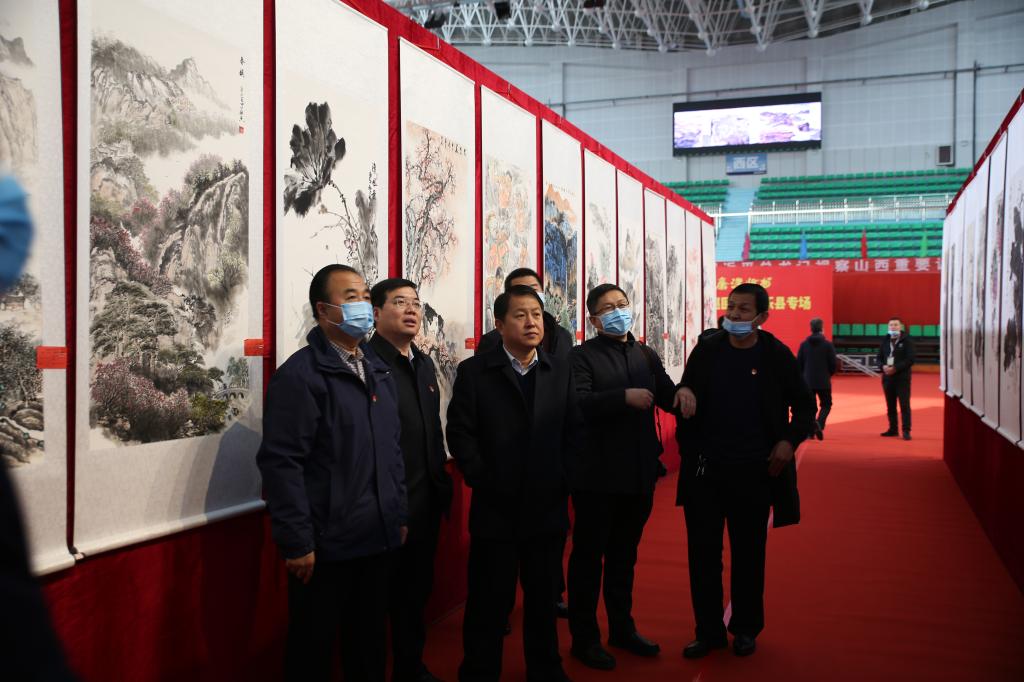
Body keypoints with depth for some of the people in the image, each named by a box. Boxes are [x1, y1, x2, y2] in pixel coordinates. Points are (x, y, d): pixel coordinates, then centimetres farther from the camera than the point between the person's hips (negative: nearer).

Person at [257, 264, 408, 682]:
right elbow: (281, 463, -18)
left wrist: (399, 515, 13)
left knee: (370, 641, 19)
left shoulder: (379, 371, 12)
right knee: (313, 648, 10)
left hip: (378, 539, 7)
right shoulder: (299, 374, -13)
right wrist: (296, 541, -19)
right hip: (325, 545, -7)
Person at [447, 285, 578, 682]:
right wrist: (484, 483, -11)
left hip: (548, 508, 3)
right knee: (489, 602, 6)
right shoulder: (473, 371, -2)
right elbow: (460, 434, -7)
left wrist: (562, 480, -4)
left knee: (543, 598, 16)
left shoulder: (561, 372, 9)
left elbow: (573, 433, 6)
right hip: (495, 509, -3)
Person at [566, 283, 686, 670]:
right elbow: (578, 403, -22)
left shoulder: (647, 356, 12)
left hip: (639, 473, 6)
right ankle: (584, 637, 18)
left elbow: (669, 398, 5)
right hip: (597, 474, -6)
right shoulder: (582, 356, -8)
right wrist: (624, 397, -28)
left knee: (624, 555, 19)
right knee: (588, 556, 6)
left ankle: (622, 628, 33)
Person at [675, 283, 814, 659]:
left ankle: (746, 629, 28)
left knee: (749, 554, 11)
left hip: (754, 472, -1)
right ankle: (709, 631, 20)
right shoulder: (706, 351, 1)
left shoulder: (777, 356, -3)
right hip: (705, 469, 2)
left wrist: (790, 441, -8)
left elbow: (805, 406, 6)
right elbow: (685, 397, 8)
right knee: (703, 551, 6)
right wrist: (687, 448, -4)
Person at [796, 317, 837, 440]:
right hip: (823, 381, -2)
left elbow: (798, 363, 1)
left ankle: (810, 431, 9)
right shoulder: (828, 344, -7)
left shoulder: (804, 344, 0)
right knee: (826, 405, 10)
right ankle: (819, 424, -15)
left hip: (807, 381, 2)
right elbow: (833, 364, -6)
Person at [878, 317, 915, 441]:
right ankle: (893, 429, 20)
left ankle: (906, 431, -2)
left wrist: (895, 368, -19)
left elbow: (910, 359, -12)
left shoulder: (907, 340, -4)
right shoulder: (885, 341, 10)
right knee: (890, 405, 10)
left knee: (904, 405, -5)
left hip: (902, 377, -5)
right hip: (887, 377, 5)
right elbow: (879, 357, 11)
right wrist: (883, 366, -10)